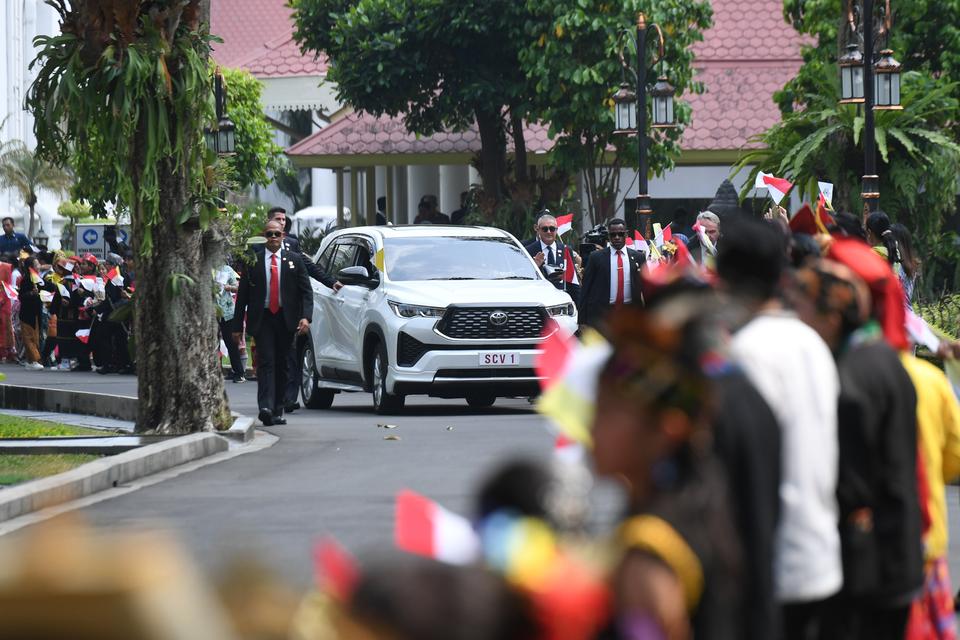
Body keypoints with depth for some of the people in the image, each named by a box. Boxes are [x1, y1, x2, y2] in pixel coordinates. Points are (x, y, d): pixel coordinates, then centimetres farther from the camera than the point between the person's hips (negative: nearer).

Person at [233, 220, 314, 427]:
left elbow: (306, 291, 4)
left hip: (286, 318, 2)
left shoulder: (294, 260, 7)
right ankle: (265, 408, -24)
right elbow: (242, 295, 5)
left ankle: (277, 411, 14)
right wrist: (237, 326, 1)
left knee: (281, 365, 7)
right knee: (266, 362, -13)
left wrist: (306, 317, -12)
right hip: (262, 318, -2)